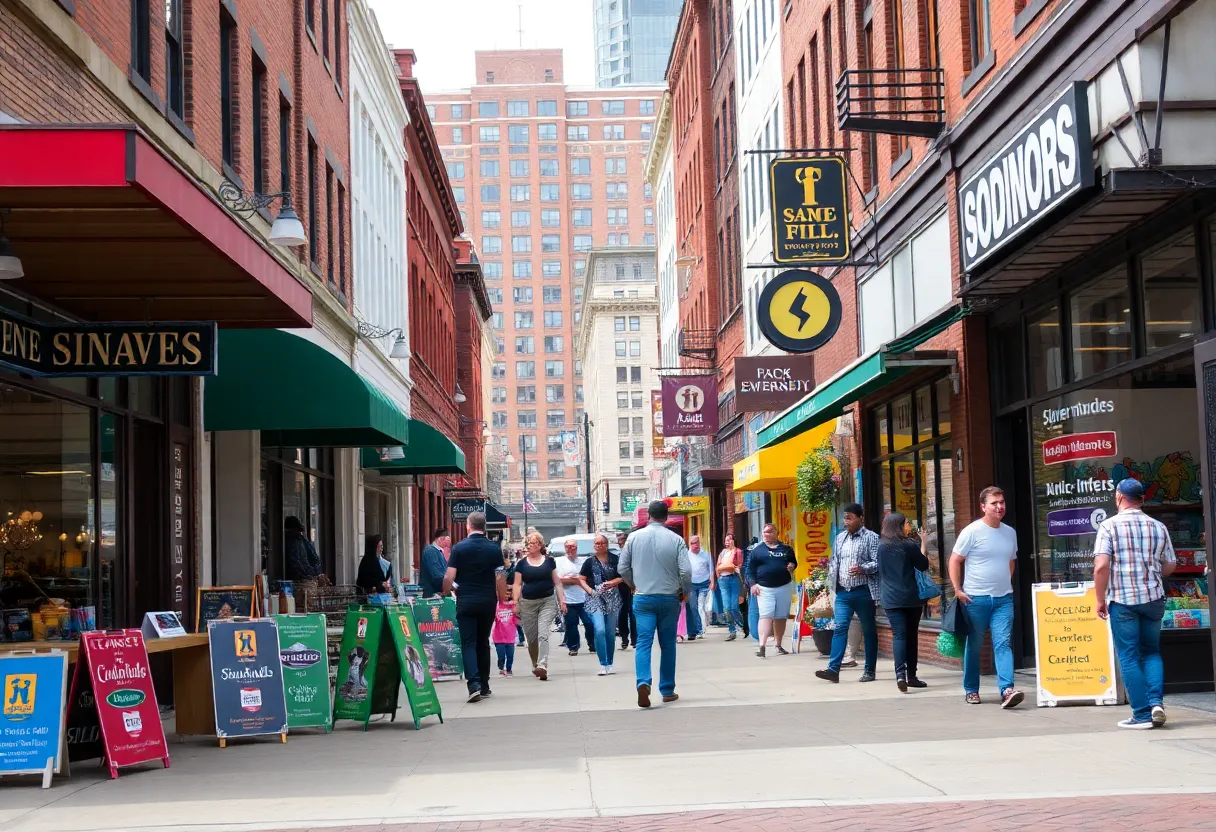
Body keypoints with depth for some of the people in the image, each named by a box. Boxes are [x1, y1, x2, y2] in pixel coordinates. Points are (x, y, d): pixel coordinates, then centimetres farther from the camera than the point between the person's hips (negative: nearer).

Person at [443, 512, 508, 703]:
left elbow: (449, 576, -8)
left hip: (465, 601, -2)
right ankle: (484, 686, 18)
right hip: (488, 601, 2)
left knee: (468, 643, -2)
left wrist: (446, 594, 7)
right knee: (483, 642, 14)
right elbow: (500, 577, -2)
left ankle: (473, 683, -19)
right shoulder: (494, 548, 0)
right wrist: (502, 599, 6)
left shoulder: (459, 548, -5)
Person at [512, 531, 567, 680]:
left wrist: (562, 601, 3)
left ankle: (542, 666, -23)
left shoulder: (549, 561, 6)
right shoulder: (522, 563, 6)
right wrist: (516, 603, -4)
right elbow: (517, 585, 5)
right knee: (531, 638, 6)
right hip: (528, 603, 1)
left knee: (543, 634, -15)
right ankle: (535, 665, 25)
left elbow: (557, 582, 8)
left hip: (547, 602, -1)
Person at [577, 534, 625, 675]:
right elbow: (581, 580, 5)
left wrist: (612, 583, -9)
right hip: (595, 599, -2)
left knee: (611, 632, 6)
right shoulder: (590, 562, 4)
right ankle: (603, 664, -13)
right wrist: (590, 590, -10)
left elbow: (622, 576, 8)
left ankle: (610, 663, 19)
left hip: (612, 598, 2)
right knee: (600, 630, -17)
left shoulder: (615, 560, 5)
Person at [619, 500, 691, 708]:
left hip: (643, 598, 0)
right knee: (668, 644, 10)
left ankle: (643, 682, -25)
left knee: (644, 642, -3)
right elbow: (686, 571, -11)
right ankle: (667, 691, 16)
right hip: (669, 598, 0)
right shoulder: (676, 539, -6)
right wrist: (685, 592, 7)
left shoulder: (634, 537, -1)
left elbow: (622, 568, 4)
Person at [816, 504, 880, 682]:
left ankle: (870, 671, 13)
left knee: (868, 630, 6)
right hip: (843, 592, 5)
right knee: (840, 628, -5)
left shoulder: (871, 537, -4)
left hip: (863, 592, -4)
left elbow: (878, 562, -10)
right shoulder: (840, 538, 14)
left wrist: (863, 569, -26)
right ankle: (833, 669, -11)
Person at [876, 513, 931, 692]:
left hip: (891, 599, 1)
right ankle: (911, 675, 16)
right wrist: (924, 541, 8)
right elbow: (924, 565, 4)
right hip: (911, 597, -1)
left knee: (899, 635, -4)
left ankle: (900, 673, -24)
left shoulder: (880, 546, 2)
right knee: (911, 635, 11)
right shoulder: (909, 545, -6)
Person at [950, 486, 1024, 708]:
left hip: (1003, 599, 4)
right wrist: (958, 591, -10)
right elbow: (954, 561, -5)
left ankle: (1007, 690, -18)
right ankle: (971, 690, 20)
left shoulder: (1010, 533, 10)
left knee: (1003, 644, -9)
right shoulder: (972, 531, -7)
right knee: (973, 646, 7)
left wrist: (1006, 584, 15)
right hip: (975, 598, -3)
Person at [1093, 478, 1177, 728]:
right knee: (1151, 651, 17)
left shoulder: (1109, 525, -7)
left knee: (1129, 657, 5)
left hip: (1122, 600, -3)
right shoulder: (1158, 527, 4)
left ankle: (1142, 714, 4)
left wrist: (1100, 599, -6)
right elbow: (1169, 567, 11)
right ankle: (1156, 702, 0)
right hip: (1153, 598, 3)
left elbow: (1101, 566, -16)